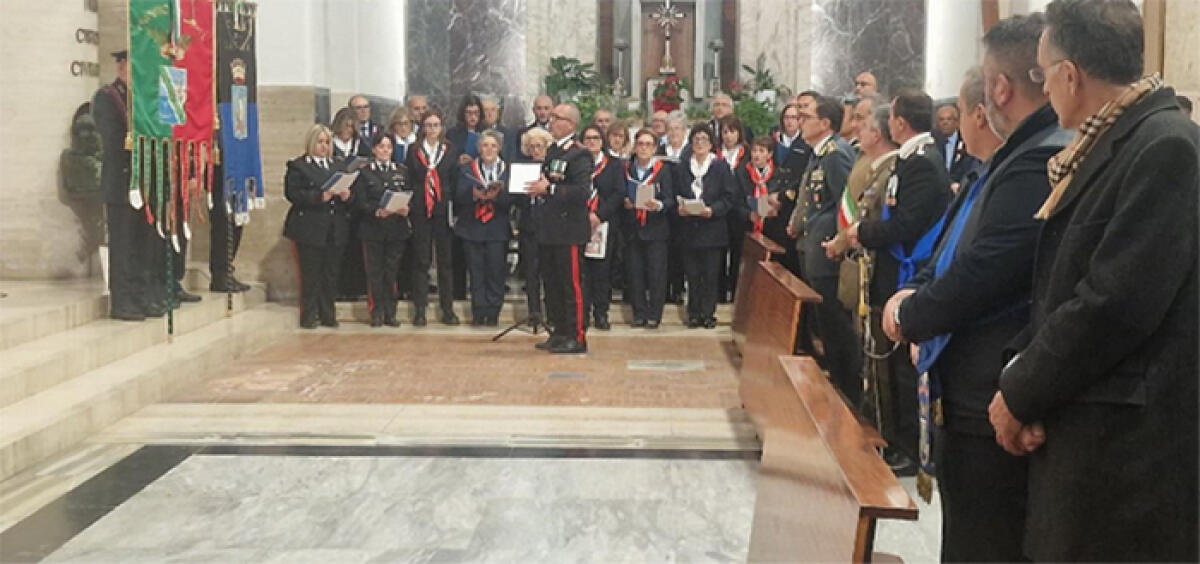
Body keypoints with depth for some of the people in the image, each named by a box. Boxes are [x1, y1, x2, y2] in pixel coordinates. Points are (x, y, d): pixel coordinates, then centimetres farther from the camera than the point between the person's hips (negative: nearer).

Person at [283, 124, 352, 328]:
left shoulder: (337, 165, 18)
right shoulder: (298, 166, 0)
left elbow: (348, 191, 17)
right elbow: (292, 193, -11)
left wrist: (346, 195, -7)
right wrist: (319, 197, -20)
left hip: (335, 230, 5)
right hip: (310, 229, -5)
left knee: (331, 274, 7)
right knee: (310, 274, -1)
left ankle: (328, 315, 15)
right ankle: (308, 316, 7)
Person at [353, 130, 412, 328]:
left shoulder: (402, 171, 12)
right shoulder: (364, 173, 4)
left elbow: (411, 197, 9)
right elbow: (360, 202, -4)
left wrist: (406, 208, -12)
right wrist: (376, 211, -21)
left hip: (397, 229, 2)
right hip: (373, 229, -2)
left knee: (392, 272, 3)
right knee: (374, 272, 0)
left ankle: (390, 313, 10)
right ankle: (377, 313, 8)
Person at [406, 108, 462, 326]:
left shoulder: (451, 151, 7)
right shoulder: (414, 151, 7)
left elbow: (456, 181, 3)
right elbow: (409, 181, 5)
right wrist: (409, 207, -5)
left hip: (444, 210, 0)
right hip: (421, 211, 0)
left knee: (446, 259, 4)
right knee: (422, 261, 2)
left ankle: (447, 308, 10)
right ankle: (420, 309, 6)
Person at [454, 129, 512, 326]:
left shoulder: (508, 170, 5)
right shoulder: (466, 169, 9)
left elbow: (512, 199, -5)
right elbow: (459, 196, -3)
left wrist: (497, 195, -24)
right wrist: (473, 194, -23)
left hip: (498, 230, -1)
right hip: (472, 228, 1)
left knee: (496, 271, -3)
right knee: (476, 272, 3)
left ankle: (493, 313, 5)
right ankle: (478, 313, 9)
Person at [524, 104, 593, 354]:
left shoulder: (579, 155, -11)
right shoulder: (551, 151, 15)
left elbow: (583, 192, -21)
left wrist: (549, 189, -21)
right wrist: (536, 190, 10)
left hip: (569, 232, -9)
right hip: (548, 230, 9)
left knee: (572, 284, -3)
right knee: (551, 284, 13)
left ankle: (577, 338, 3)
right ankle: (560, 333, 22)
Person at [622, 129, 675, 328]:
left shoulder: (663, 170, -1)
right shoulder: (626, 169, 7)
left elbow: (670, 200, -6)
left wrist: (659, 205, -26)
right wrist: (624, 203, -8)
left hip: (655, 229, -2)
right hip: (632, 229, 3)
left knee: (656, 273, -3)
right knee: (635, 273, 4)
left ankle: (654, 315, 5)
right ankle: (639, 314, 12)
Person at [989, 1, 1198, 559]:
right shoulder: (1109, 144, 11)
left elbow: (1115, 304, -22)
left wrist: (1020, 393, -12)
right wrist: (1020, 377, -2)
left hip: (1129, 440, -8)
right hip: (1081, 424, 8)